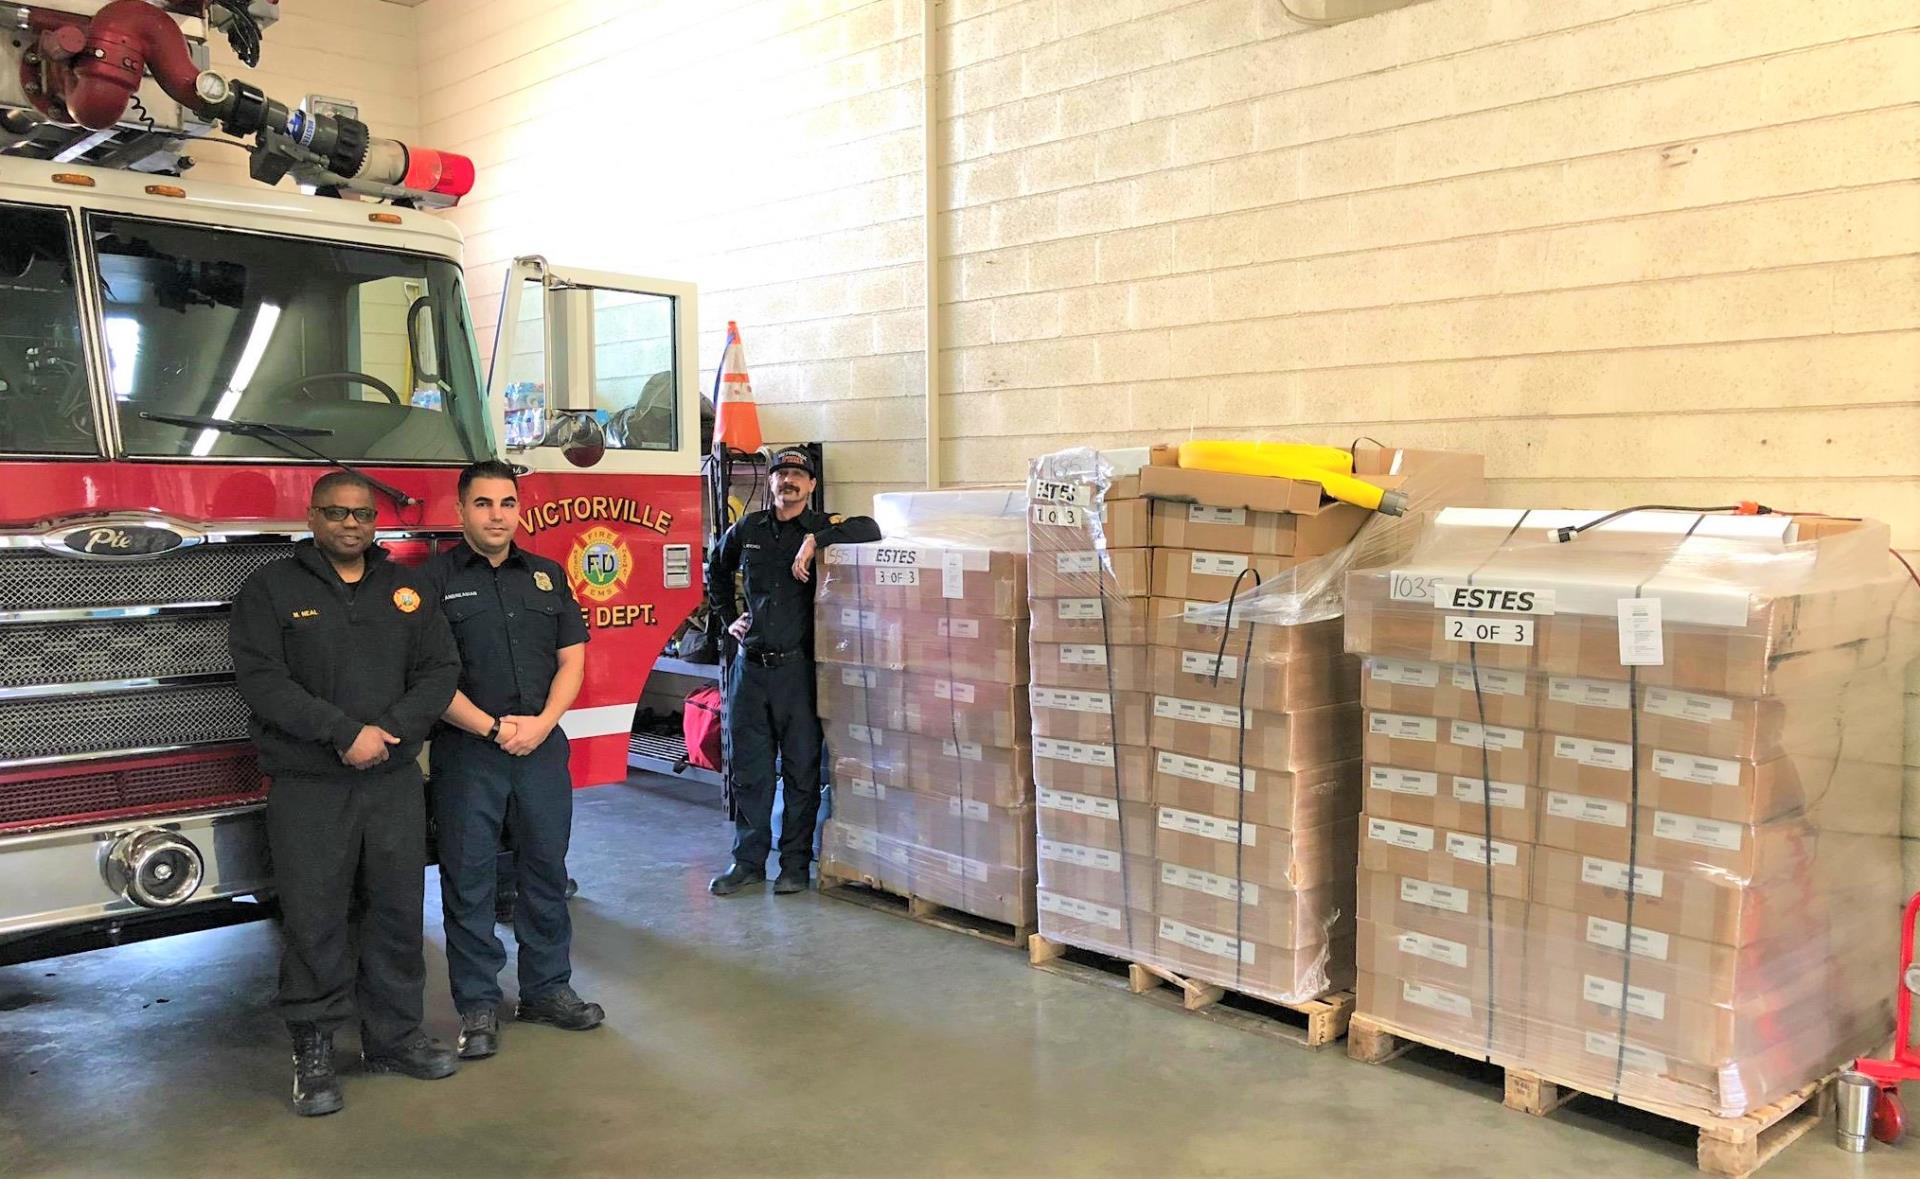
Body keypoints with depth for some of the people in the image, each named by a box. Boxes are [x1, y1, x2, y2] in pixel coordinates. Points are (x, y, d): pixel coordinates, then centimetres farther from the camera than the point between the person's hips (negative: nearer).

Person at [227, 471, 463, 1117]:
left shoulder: (408, 588, 10)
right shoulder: (271, 589, 0)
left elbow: (440, 671, 5)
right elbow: (262, 680, -11)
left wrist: (391, 730, -11)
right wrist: (345, 733, -17)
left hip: (396, 780, 3)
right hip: (308, 789, -3)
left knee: (398, 912, 9)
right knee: (315, 921, 2)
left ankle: (394, 1034, 22)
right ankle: (314, 1052, 14)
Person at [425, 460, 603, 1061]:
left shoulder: (548, 576, 11)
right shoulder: (434, 578, -3)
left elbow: (571, 658, 7)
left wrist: (541, 724, -8)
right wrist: (492, 727, -14)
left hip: (542, 747, 4)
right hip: (466, 751, -4)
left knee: (546, 870, 11)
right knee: (468, 880, 3)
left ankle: (547, 988, 24)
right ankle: (478, 1005, 14)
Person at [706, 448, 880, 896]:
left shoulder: (822, 526, 0)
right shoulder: (747, 529, 11)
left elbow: (868, 529, -19)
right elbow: (716, 570, 29)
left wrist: (814, 540, -24)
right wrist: (728, 617, 19)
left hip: (797, 665, -4)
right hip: (750, 664, 4)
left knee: (801, 768, 3)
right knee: (748, 767, 9)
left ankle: (795, 863, 14)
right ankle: (748, 860, 19)